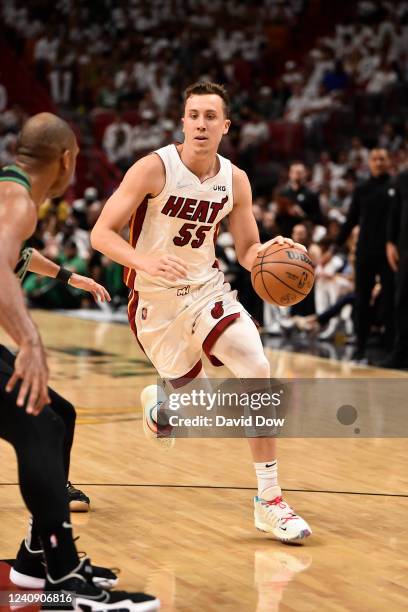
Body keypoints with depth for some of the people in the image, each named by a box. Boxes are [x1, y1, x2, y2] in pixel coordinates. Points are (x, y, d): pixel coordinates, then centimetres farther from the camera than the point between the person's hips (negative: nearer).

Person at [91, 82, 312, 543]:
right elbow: (101, 233, -19)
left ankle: (269, 502, -11)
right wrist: (145, 262, -38)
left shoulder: (235, 180, -4)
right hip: (156, 296, -3)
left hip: (206, 288, 3)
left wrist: (270, 252, -20)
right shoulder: (154, 168, -17)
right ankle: (156, 398, 48)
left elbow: (247, 251, 4)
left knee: (256, 370, -19)